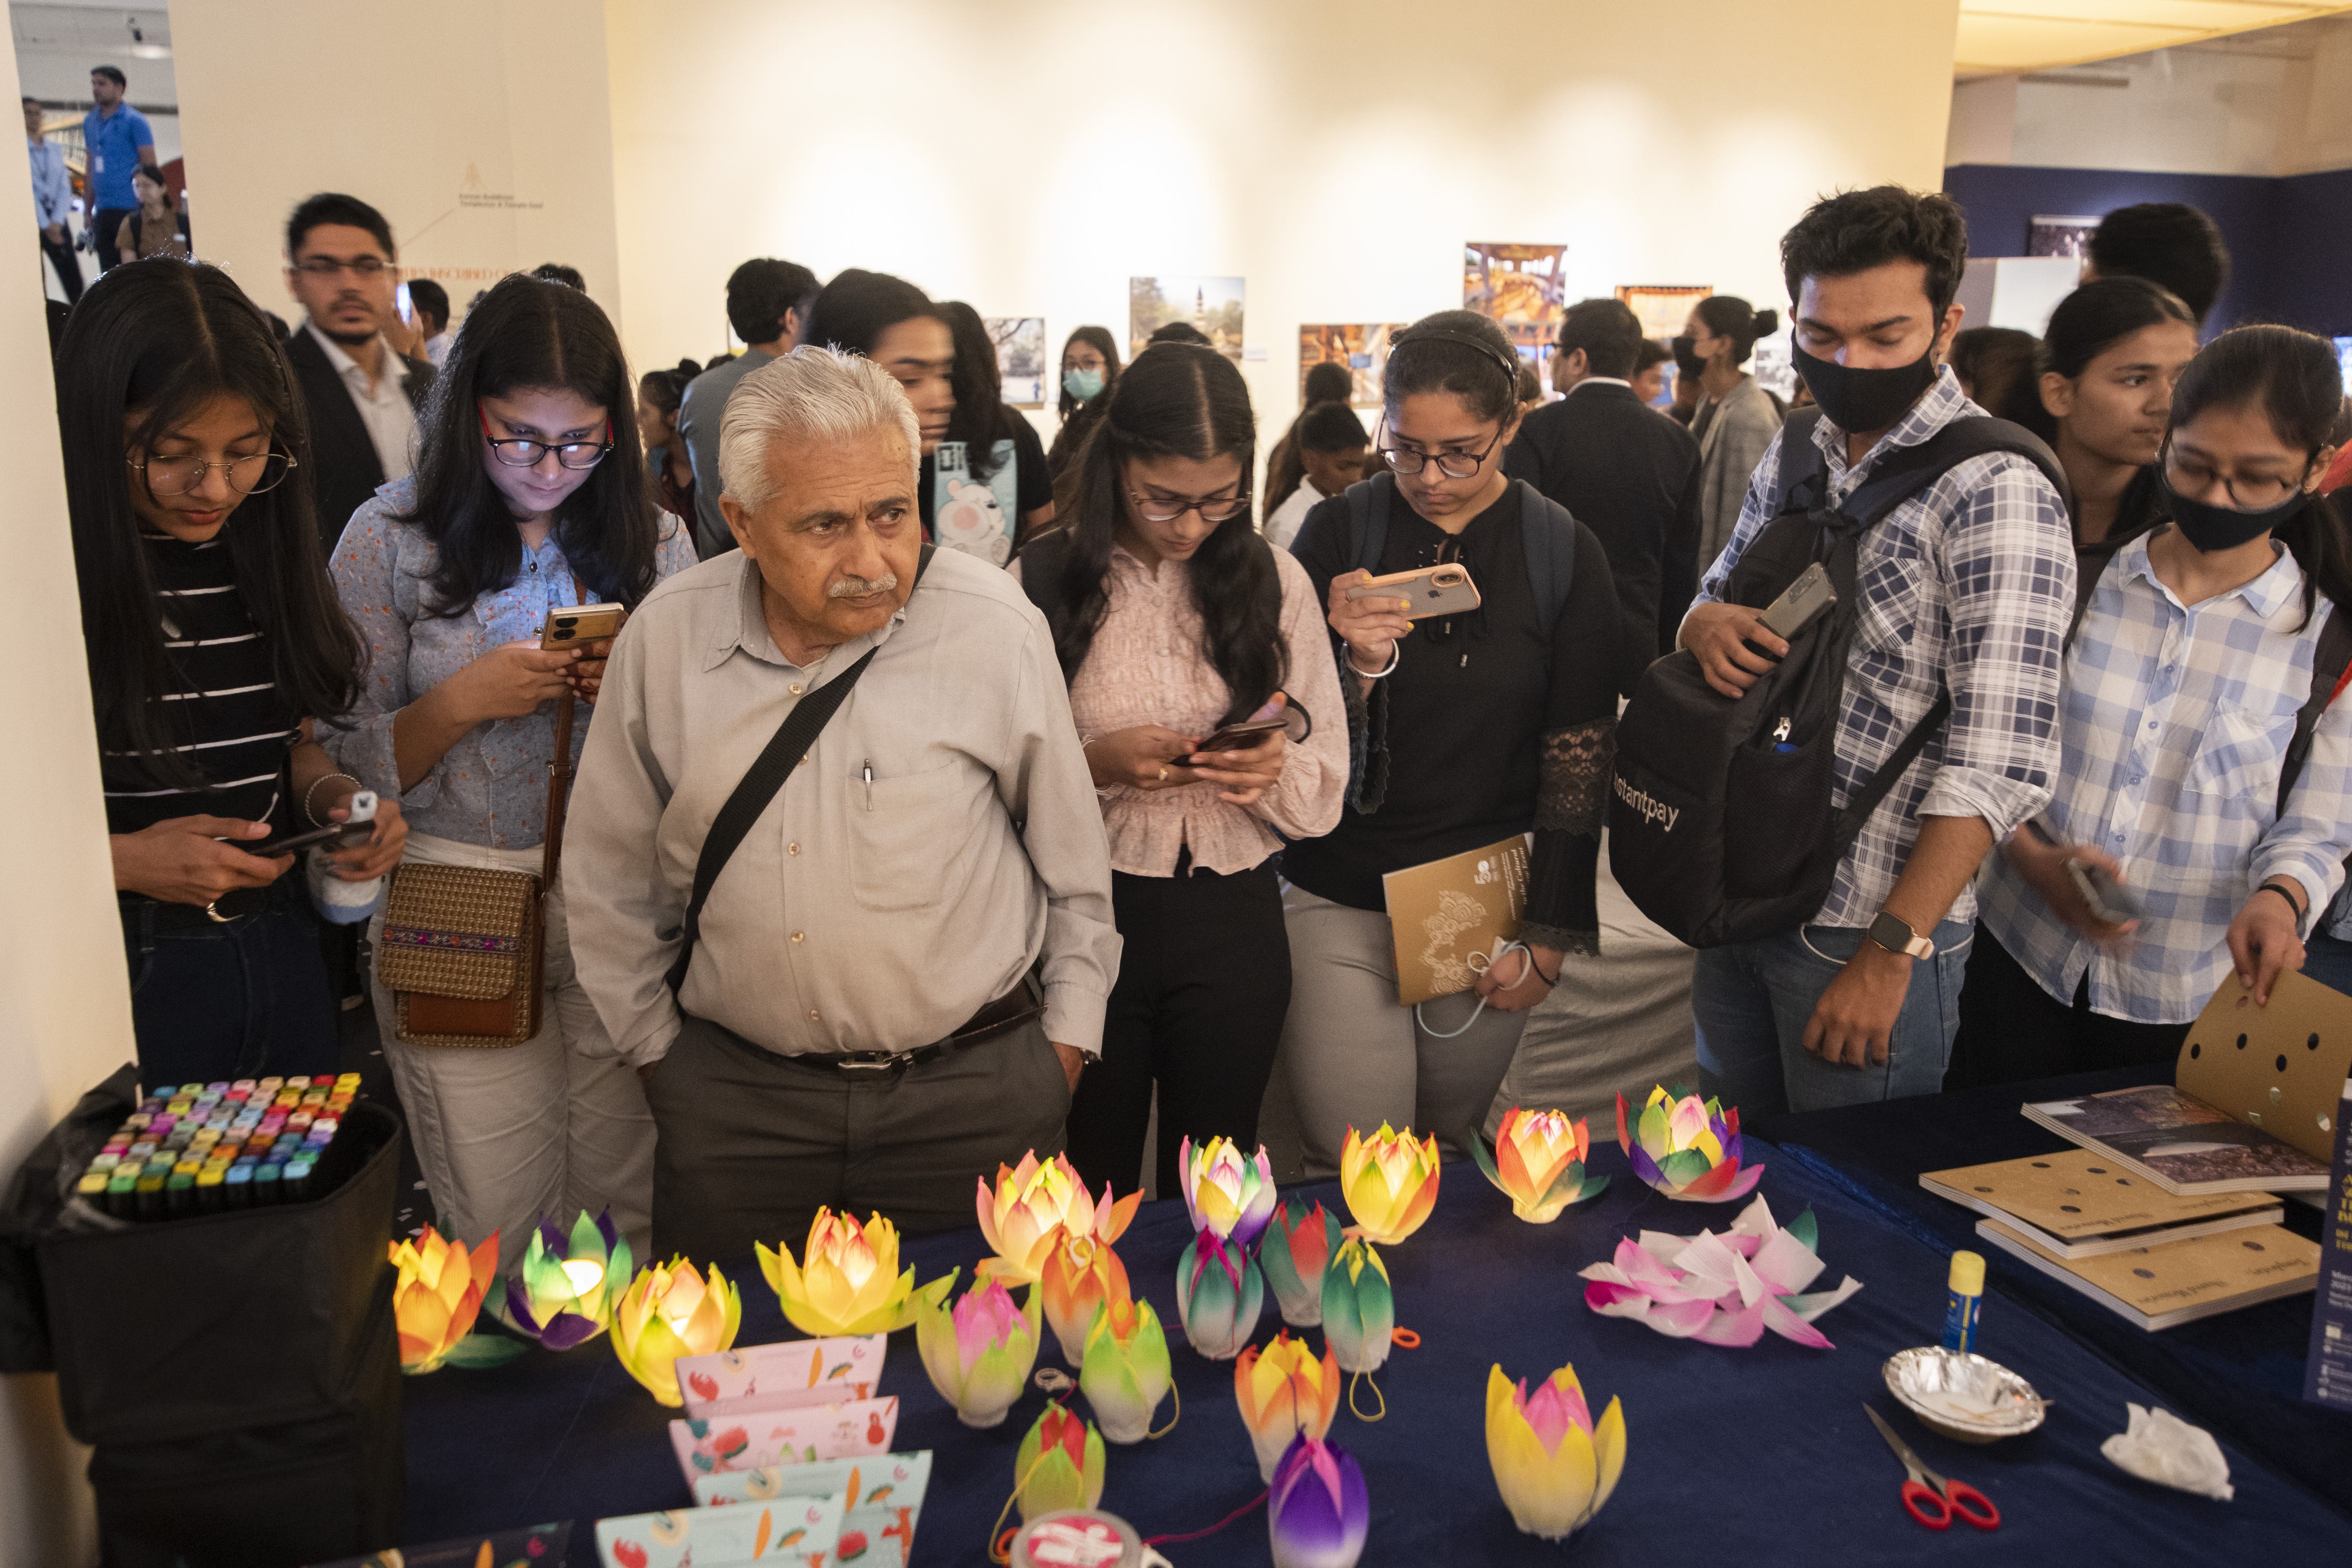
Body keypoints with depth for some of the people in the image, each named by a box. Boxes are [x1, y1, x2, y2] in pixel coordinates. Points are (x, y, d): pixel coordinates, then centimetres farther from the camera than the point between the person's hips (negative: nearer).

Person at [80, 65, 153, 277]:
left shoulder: (134, 121, -3)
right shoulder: (90, 122, 16)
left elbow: (150, 167, -7)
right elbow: (92, 168, 20)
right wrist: (88, 210, 15)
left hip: (130, 207, -6)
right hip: (102, 210, 6)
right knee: (109, 273, 7)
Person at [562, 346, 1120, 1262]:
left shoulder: (999, 630, -11)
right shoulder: (664, 641, -5)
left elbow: (1072, 853, 1)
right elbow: (611, 872, 9)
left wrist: (1067, 1039, 5)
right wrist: (654, 1045, 12)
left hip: (976, 1092, -1)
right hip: (734, 1094, 2)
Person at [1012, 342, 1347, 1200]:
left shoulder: (1273, 579, 3)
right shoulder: (1044, 583, -5)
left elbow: (1326, 781, 5)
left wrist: (1276, 770, -17)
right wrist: (1095, 764, -20)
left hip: (1233, 923, 2)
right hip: (1088, 913, -1)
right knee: (1091, 1187, 13)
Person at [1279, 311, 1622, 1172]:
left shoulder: (1566, 556, -2)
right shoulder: (1340, 534, -5)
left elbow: (1578, 762, 0)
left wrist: (1550, 939, -1)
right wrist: (1357, 665, -26)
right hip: (1338, 903, -1)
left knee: (1448, 1146, 16)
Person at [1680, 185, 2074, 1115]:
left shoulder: (1995, 493, -16)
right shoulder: (1794, 456, 7)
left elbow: (2000, 763, -21)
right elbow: (1710, 599, 18)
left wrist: (1891, 952, -21)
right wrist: (1706, 626, -8)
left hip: (1869, 924, -6)